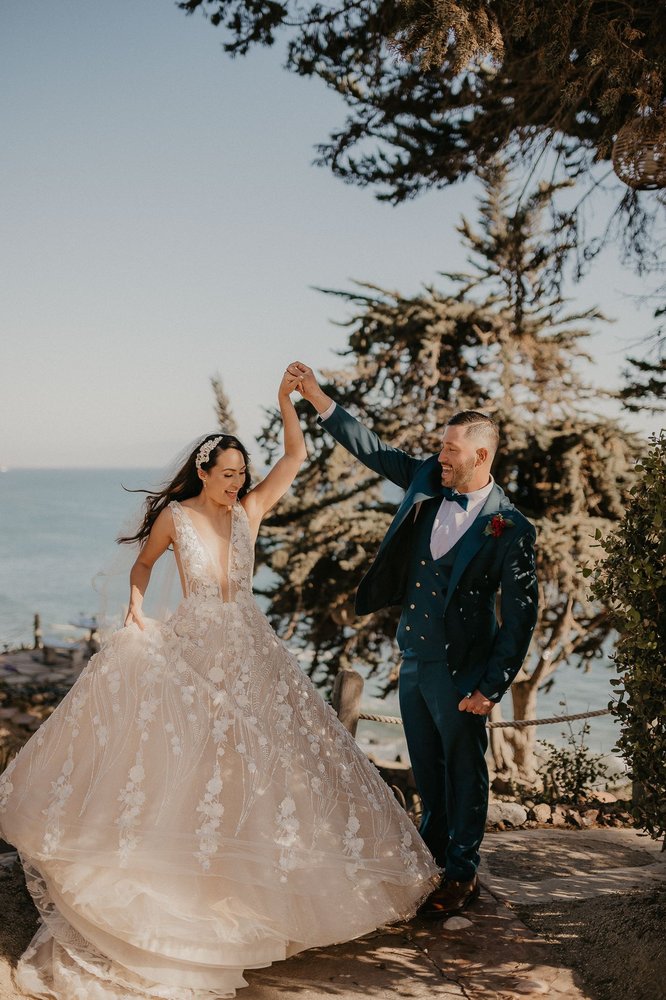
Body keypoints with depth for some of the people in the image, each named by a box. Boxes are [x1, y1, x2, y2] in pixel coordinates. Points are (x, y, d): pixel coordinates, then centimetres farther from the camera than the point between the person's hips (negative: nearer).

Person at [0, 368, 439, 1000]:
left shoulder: (249, 510, 0)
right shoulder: (174, 516, -5)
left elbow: (296, 457, -3)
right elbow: (143, 564, 10)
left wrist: (286, 402, -11)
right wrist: (136, 604, -7)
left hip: (248, 649, 3)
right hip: (192, 646, -3)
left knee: (258, 755, 8)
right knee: (185, 757, -1)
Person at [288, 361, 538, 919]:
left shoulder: (510, 529, -17)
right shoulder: (428, 482, 0)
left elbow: (521, 617, -14)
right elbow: (372, 449, 10)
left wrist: (491, 687, -16)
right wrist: (316, 396, 6)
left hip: (459, 670, -6)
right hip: (413, 659, 6)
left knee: (463, 771, 9)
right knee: (427, 768, 19)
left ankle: (461, 875, 24)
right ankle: (433, 854, 38)